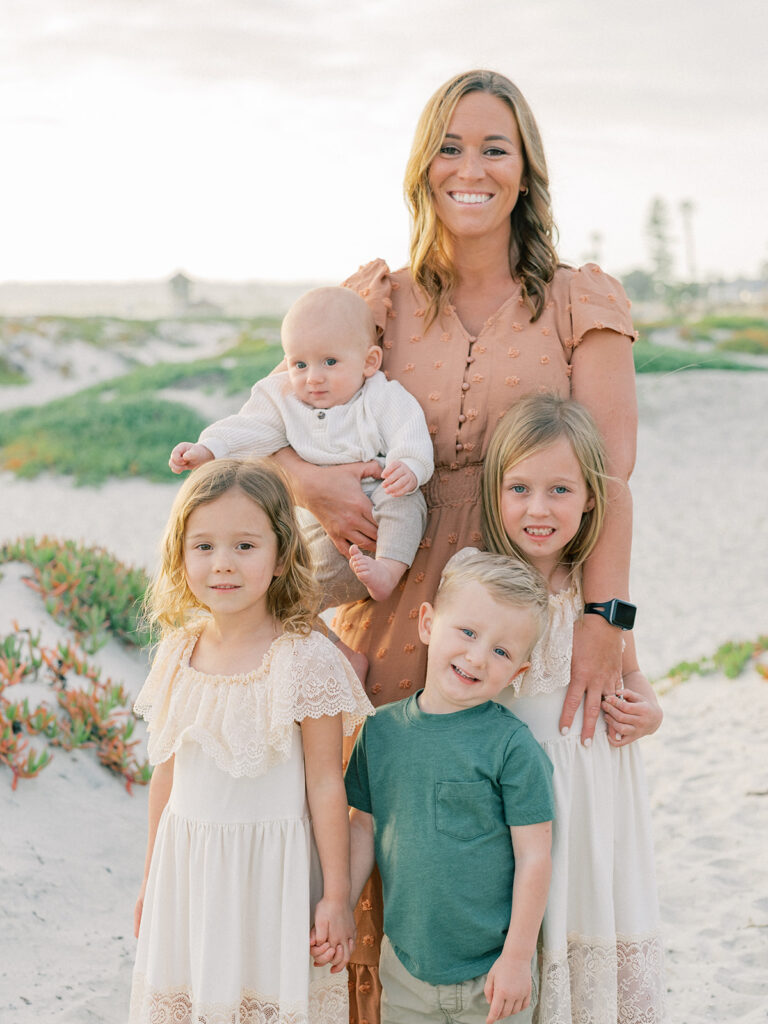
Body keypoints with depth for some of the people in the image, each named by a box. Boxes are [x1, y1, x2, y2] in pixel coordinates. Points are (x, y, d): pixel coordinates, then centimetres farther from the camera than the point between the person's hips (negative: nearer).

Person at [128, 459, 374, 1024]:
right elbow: (168, 771, 9)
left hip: (270, 869, -5)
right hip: (186, 866, 5)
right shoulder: (179, 651, 0)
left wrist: (336, 896, -9)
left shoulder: (307, 659, -16)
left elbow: (325, 784, -12)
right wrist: (151, 880, 16)